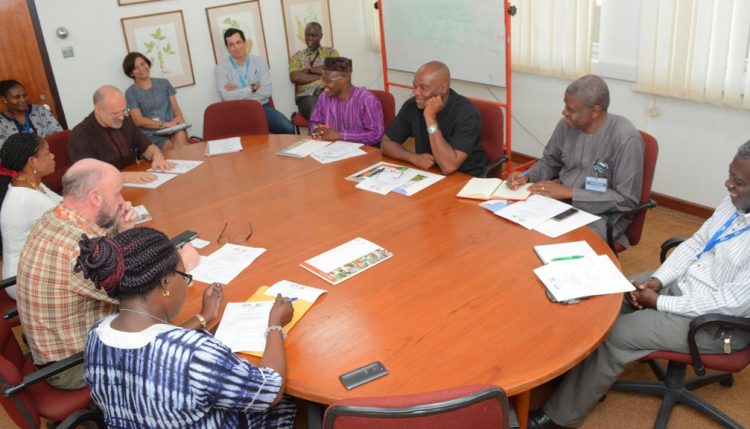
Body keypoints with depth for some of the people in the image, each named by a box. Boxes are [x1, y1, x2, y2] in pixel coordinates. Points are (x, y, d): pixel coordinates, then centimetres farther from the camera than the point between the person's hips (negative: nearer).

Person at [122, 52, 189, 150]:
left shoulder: (164, 83, 16)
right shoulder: (131, 92, 5)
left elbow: (176, 108, 13)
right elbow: (138, 120, -5)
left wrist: (179, 119, -11)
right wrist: (164, 124, -17)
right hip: (151, 135, -3)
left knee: (180, 135, -34)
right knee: (174, 150, -33)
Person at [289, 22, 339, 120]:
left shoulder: (331, 52, 19)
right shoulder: (297, 56, 19)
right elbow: (295, 77, 0)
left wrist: (310, 69, 0)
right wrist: (323, 75, -3)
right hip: (306, 96, 0)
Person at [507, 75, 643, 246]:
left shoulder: (625, 138, -20)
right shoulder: (566, 124, -2)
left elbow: (627, 200, -19)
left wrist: (570, 192, -21)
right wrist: (525, 176, -6)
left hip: (602, 214, -5)